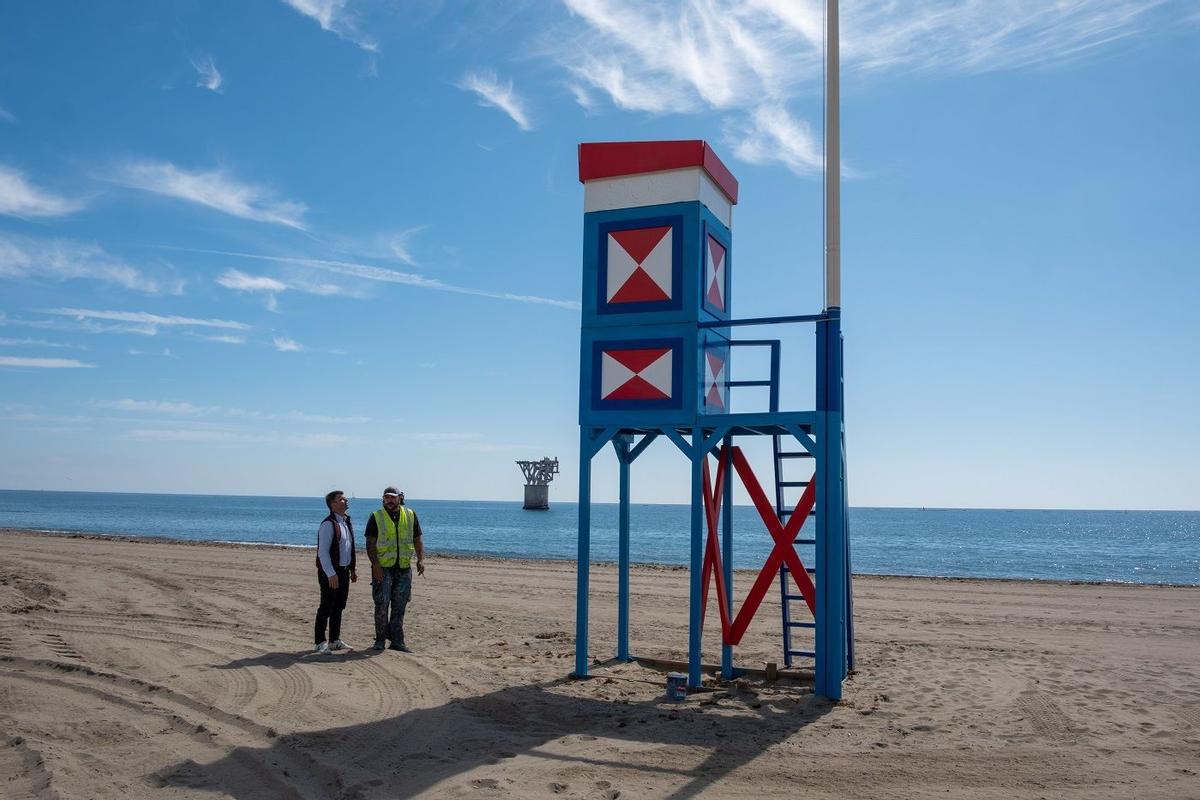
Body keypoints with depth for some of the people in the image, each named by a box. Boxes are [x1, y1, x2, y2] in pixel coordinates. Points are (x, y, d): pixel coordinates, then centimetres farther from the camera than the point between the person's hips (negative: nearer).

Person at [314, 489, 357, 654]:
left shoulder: (347, 523, 12)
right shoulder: (328, 524, -15)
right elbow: (323, 552, -19)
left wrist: (352, 569, 18)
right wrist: (331, 574, -22)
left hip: (344, 571, 8)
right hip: (330, 573, -8)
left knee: (339, 606, 14)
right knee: (326, 607, -2)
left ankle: (335, 640, 23)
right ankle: (321, 642, 6)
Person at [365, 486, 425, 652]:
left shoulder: (410, 515, 9)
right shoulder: (376, 517, 0)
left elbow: (417, 540, 13)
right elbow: (370, 543, -4)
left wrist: (421, 559, -1)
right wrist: (375, 564, -15)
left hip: (404, 569, 3)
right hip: (383, 568, -2)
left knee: (399, 607, 4)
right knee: (382, 605, -3)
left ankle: (397, 641, 9)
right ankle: (380, 640, 10)